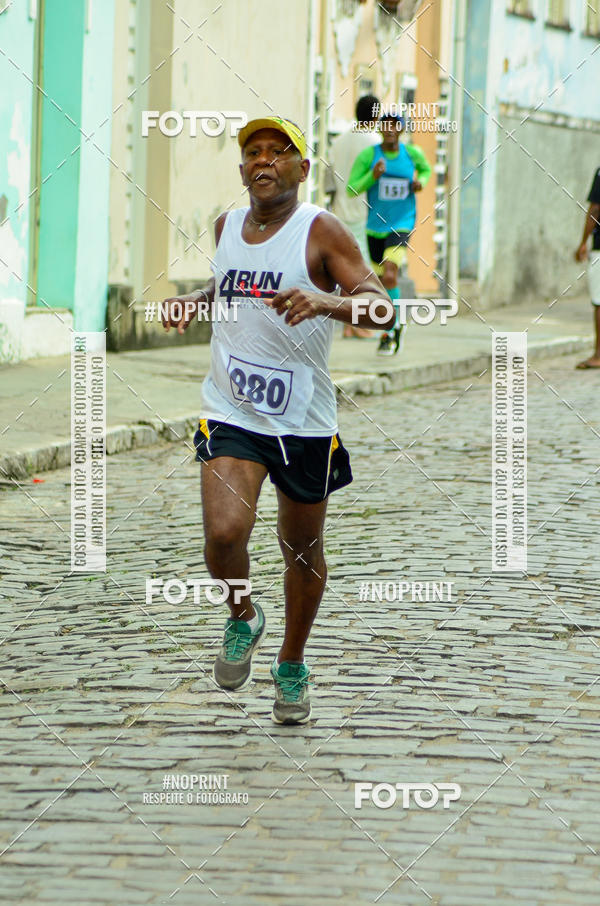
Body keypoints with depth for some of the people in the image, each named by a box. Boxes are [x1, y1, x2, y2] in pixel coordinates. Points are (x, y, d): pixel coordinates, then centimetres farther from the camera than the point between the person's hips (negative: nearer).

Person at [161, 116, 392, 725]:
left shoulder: (320, 230, -7)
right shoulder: (227, 225, 8)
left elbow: (381, 306, -15)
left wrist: (325, 301, -34)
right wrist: (192, 302, 10)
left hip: (303, 420, -2)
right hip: (231, 412, 2)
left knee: (302, 550, 12)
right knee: (224, 533, -20)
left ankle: (292, 666, 34)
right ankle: (242, 618, 12)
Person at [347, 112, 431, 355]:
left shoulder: (412, 153, -3)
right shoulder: (367, 155, -8)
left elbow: (426, 169, 20)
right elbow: (351, 190, -9)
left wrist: (421, 182, -2)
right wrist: (372, 176, -25)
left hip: (402, 226, -2)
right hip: (375, 227, 2)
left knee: (389, 277, -22)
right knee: (383, 281, 15)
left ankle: (389, 331, -8)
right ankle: (395, 325, 41)